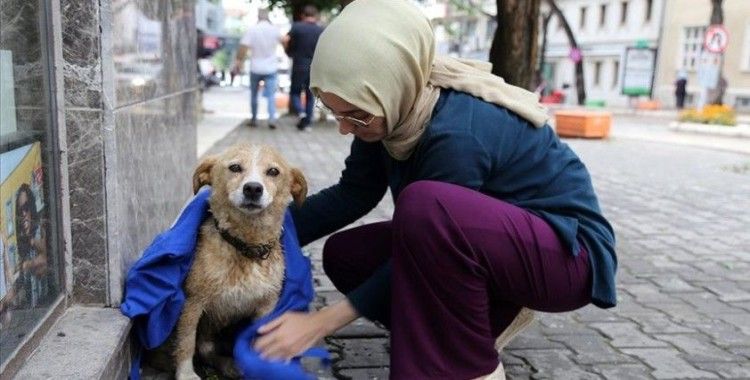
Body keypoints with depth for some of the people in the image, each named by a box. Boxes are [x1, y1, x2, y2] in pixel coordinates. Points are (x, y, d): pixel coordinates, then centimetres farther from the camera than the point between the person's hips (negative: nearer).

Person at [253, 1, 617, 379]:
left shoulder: (459, 133, -32)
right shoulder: (395, 105, -10)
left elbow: (416, 256, -24)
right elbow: (351, 194, -1)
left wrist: (322, 321, -19)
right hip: (487, 238, 8)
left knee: (425, 205, -37)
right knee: (344, 254, 1)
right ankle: (476, 325, 9)